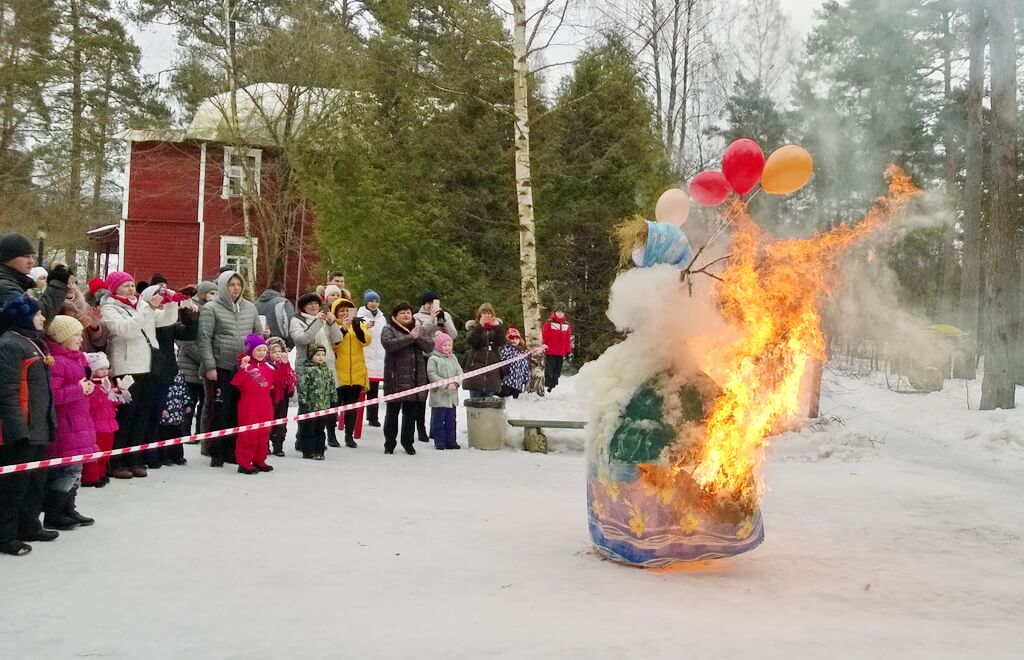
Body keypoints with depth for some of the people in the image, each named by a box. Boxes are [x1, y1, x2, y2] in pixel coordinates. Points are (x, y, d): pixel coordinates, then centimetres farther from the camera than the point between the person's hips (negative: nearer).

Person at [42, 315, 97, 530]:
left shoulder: (76, 357, 13)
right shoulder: (55, 361, -19)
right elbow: (52, 395, -26)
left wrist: (88, 386, 10)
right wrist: (79, 389, -19)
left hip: (79, 420, 10)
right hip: (64, 423, -10)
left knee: (76, 467, 15)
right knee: (68, 468, -8)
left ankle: (68, 509, 25)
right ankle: (52, 515, 2)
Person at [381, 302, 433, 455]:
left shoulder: (417, 329, 15)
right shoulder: (389, 329, 2)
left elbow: (430, 347, 3)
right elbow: (389, 344, -19)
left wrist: (418, 337, -14)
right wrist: (410, 337, -20)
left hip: (416, 378, 4)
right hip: (396, 378, -4)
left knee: (411, 411, 8)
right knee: (393, 411, 2)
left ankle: (407, 441, 21)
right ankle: (389, 443, 14)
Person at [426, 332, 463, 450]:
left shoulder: (453, 358, 11)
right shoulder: (433, 359, -8)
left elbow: (460, 372, 8)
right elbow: (432, 375, -14)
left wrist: (456, 382, -12)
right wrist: (446, 384, -19)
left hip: (452, 395, 6)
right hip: (439, 395, -6)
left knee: (451, 420, 11)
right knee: (438, 420, 1)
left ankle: (451, 441, 18)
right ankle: (439, 441, 8)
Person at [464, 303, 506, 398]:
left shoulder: (496, 327, 13)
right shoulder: (474, 327, 8)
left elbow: (502, 343, -3)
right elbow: (471, 341, -11)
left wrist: (498, 327, -14)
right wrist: (480, 326, -20)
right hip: (476, 365, -2)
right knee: (475, 400, -5)